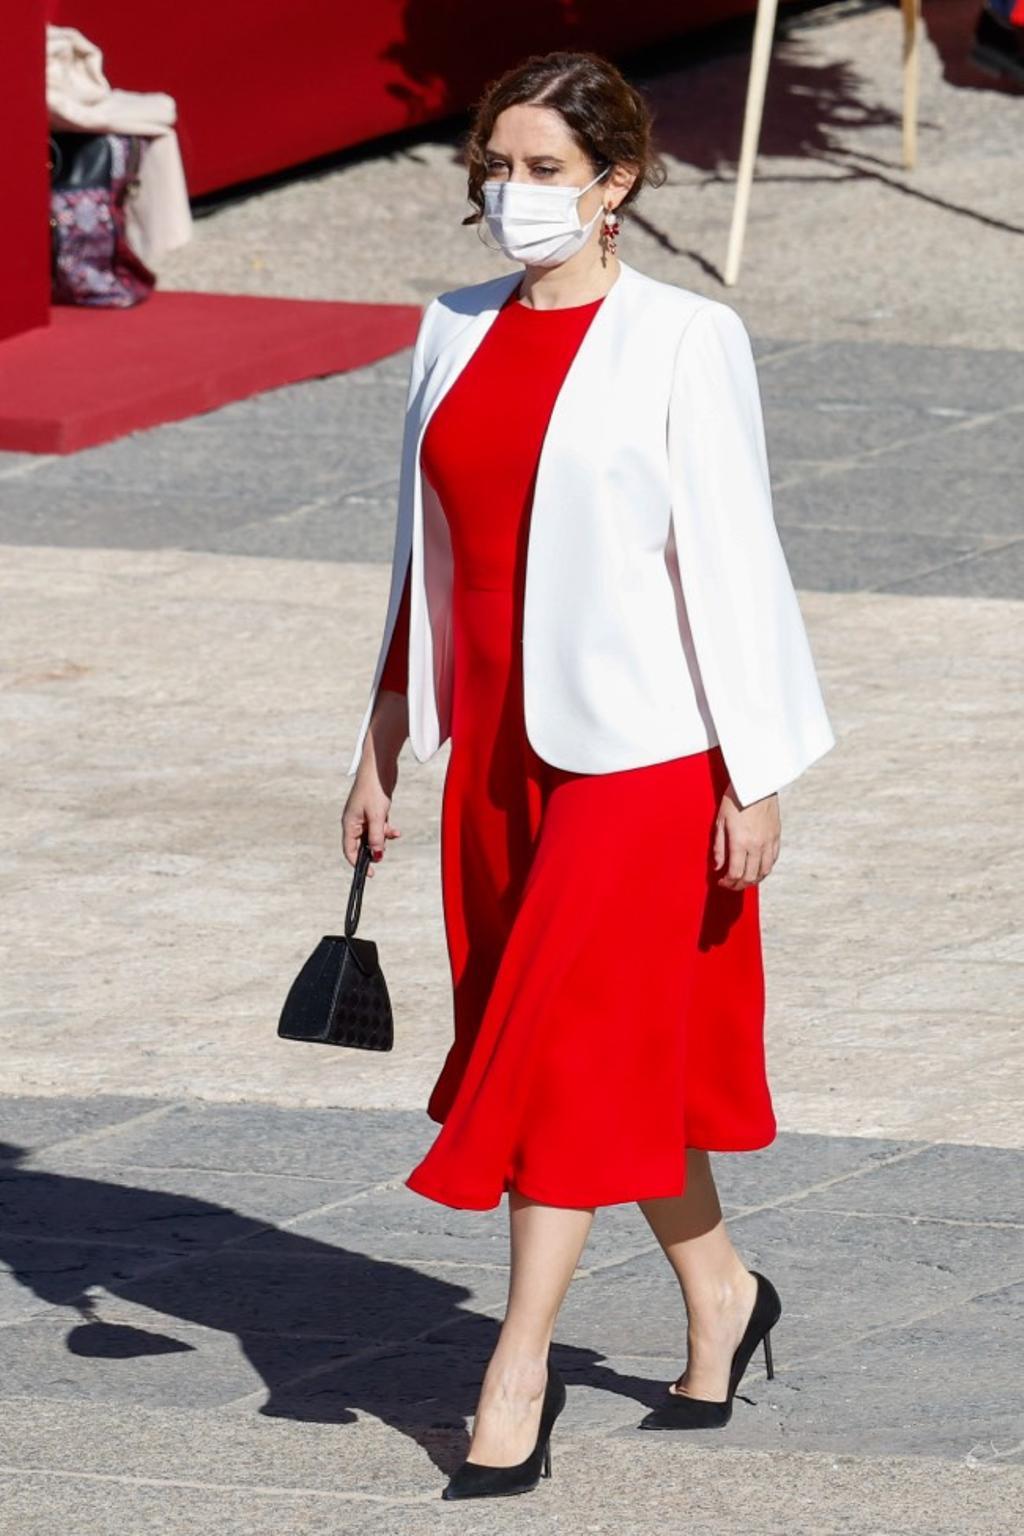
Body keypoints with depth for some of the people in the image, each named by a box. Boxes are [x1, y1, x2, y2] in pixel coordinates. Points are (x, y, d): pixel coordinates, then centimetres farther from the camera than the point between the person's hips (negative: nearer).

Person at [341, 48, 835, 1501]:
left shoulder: (683, 342, -10)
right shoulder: (456, 334, 7)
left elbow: (734, 558, -10)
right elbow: (425, 552, 14)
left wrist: (756, 777, -11)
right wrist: (382, 744, 13)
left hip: (638, 746, -6)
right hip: (496, 748, 6)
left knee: (570, 1046, -7)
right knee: (629, 1048, 14)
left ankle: (517, 1379, -5)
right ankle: (720, 1289, 33)